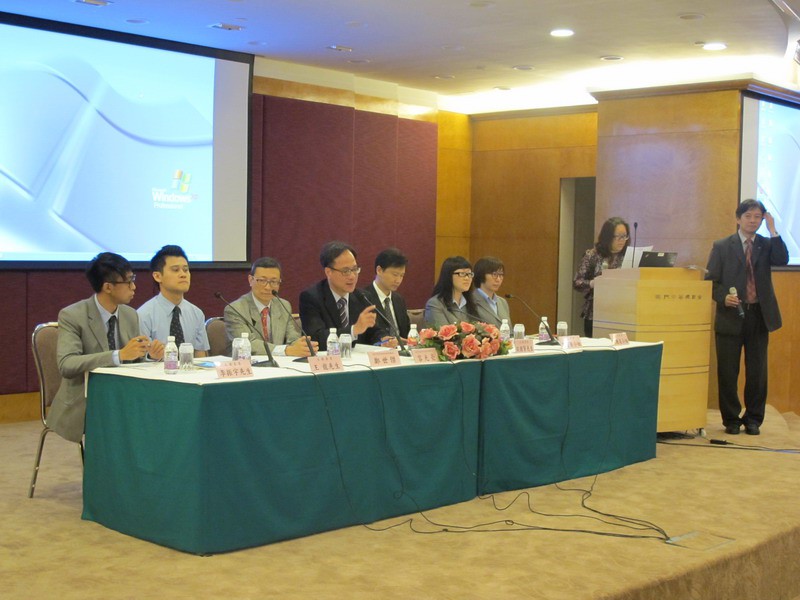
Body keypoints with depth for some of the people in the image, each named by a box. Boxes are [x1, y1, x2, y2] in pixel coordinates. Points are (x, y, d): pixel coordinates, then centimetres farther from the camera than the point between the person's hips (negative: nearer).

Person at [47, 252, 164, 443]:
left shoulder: (131, 315, 8)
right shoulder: (72, 316, -10)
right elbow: (66, 365, -24)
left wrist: (150, 354, -9)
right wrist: (119, 355, -32)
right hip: (83, 407, -6)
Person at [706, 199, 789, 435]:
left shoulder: (767, 245, 9)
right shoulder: (722, 246, 3)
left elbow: (782, 260, -12)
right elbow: (711, 280, 0)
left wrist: (773, 231, -12)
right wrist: (723, 297, -17)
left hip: (759, 316, 2)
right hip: (731, 316, -2)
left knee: (757, 372, 5)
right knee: (727, 372, 3)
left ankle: (753, 419, 18)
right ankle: (731, 420, 16)